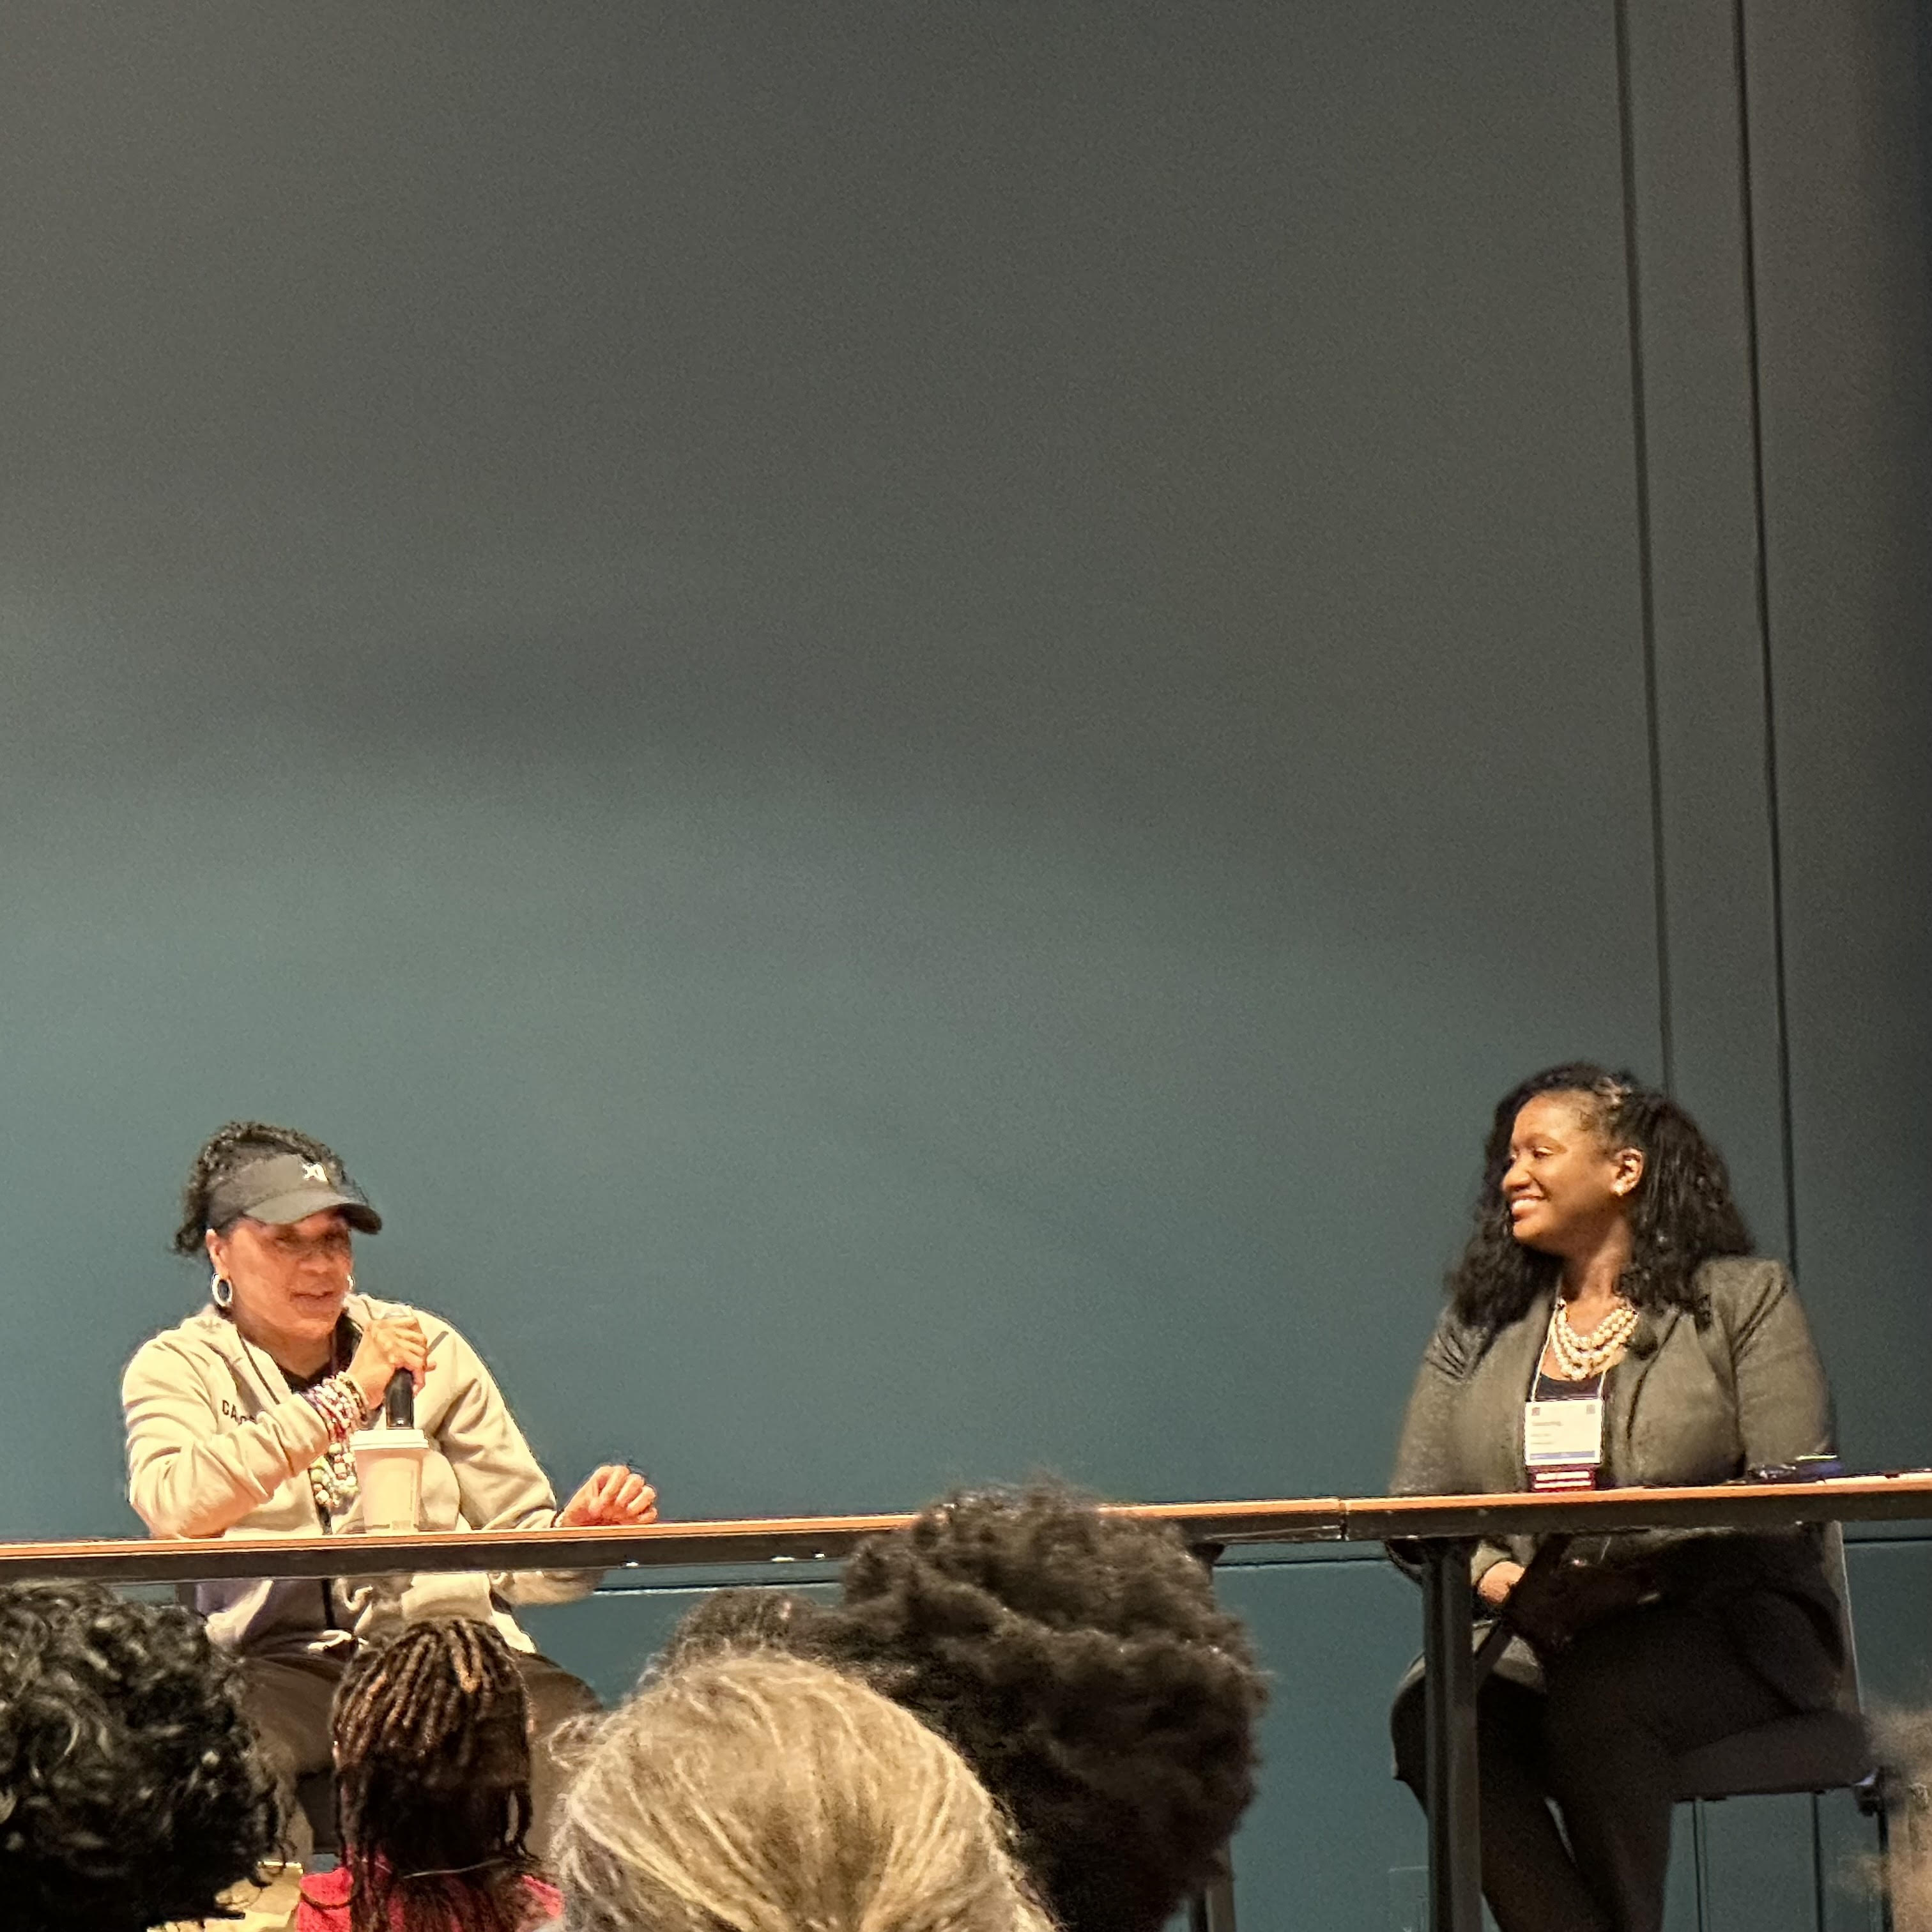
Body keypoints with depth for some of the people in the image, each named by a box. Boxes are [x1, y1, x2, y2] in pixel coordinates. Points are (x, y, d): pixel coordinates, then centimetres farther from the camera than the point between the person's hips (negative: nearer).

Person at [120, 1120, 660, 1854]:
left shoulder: (427, 1346, 17)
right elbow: (173, 1505, -14)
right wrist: (346, 1395, -12)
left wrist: (577, 1529, -8)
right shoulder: (176, 1368, 10)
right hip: (285, 1662, -2)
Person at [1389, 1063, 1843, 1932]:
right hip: (1526, 1637, 3)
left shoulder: (1743, 1297, 6)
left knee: (1597, 1705, -36)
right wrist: (1492, 1575, -12)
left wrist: (1637, 1567, -19)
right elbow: (1416, 1505, 11)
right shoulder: (1479, 1325, 18)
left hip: (1724, 1625, -3)